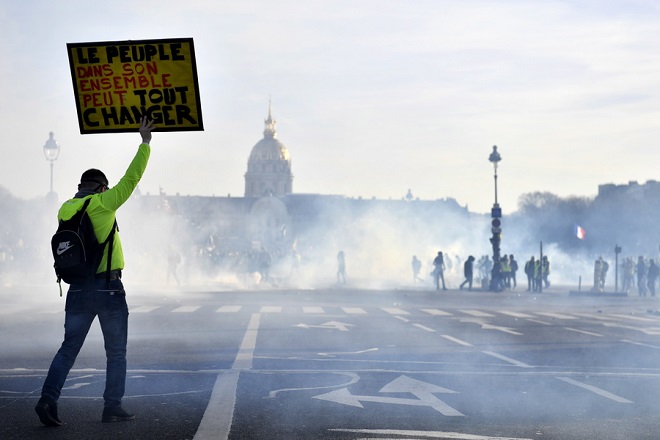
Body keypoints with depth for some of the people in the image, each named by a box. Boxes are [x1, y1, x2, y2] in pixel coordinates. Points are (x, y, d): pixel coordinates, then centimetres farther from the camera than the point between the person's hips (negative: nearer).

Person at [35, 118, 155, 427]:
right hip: (108, 288, -4)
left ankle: (49, 397, -8)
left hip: (78, 291, 4)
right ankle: (113, 407, 7)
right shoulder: (103, 204, -8)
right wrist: (145, 142, 5)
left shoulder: (65, 212, 8)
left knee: (68, 349, 9)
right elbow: (131, 177, -5)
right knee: (116, 352, 7)